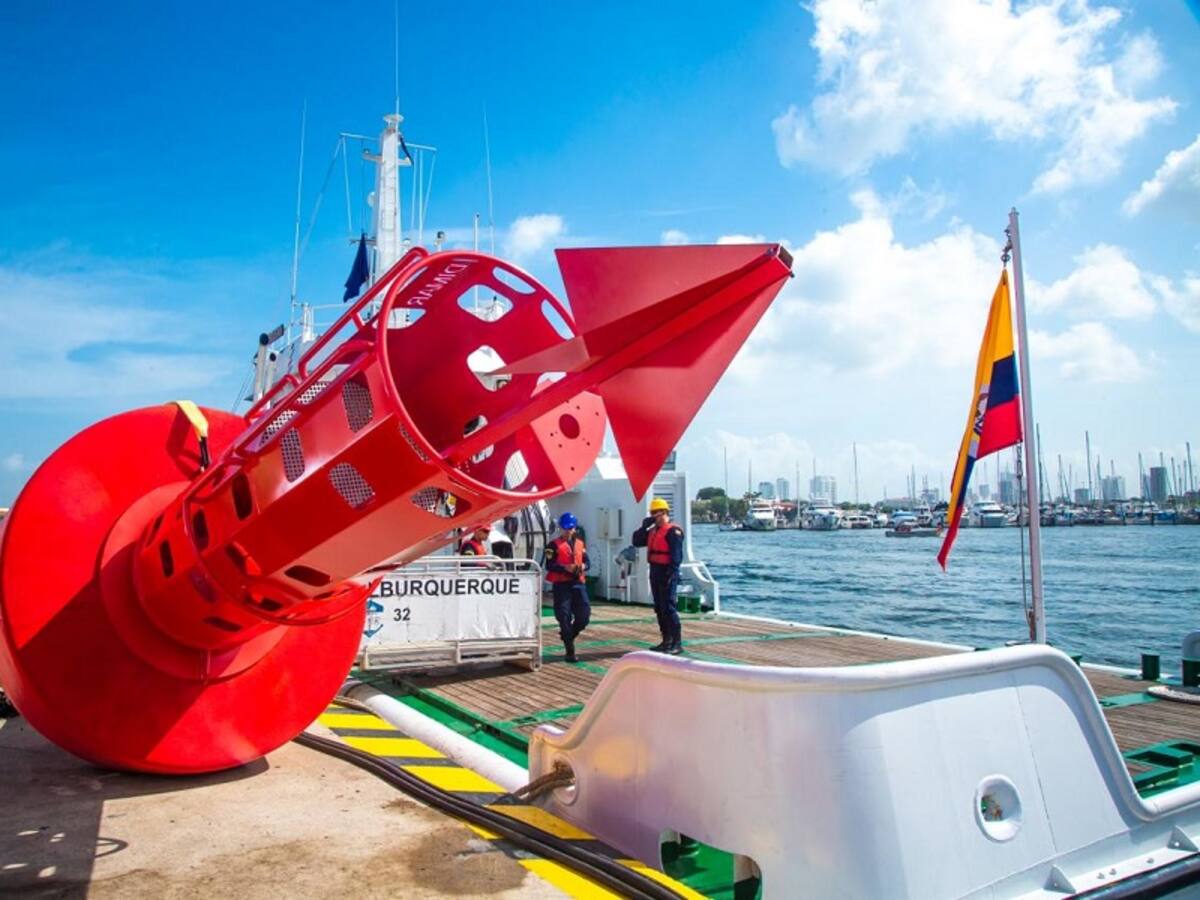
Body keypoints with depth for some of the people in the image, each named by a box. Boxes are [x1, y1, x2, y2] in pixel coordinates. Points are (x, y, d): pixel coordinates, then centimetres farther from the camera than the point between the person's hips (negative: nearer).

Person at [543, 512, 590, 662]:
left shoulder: (580, 543, 15)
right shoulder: (554, 545, -1)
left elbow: (587, 562, 16)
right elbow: (549, 565, -7)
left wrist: (583, 566, -8)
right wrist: (565, 567, -21)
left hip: (578, 583, 5)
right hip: (561, 585, -4)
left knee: (584, 614, -2)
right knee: (565, 618, -2)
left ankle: (568, 636, 26)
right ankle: (570, 652, 6)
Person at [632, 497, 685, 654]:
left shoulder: (673, 531, -12)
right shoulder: (653, 531, 15)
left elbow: (676, 555, -19)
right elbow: (636, 542, 18)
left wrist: (671, 574, -25)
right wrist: (644, 526, 6)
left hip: (666, 573, -9)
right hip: (655, 572, 9)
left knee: (668, 608, -10)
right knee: (659, 608, 12)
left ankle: (677, 643, -6)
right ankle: (667, 641, 20)